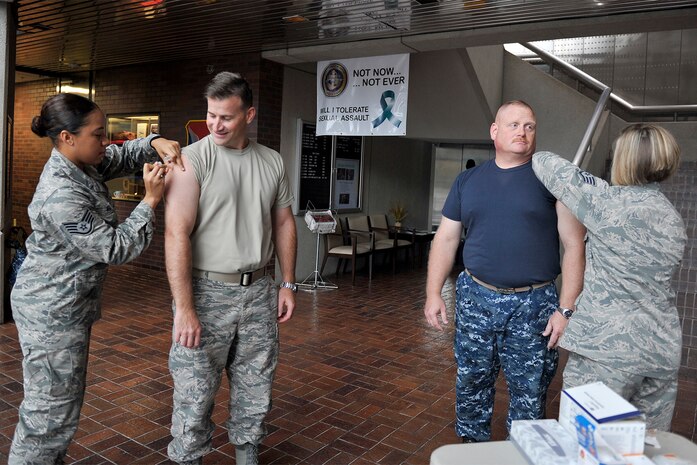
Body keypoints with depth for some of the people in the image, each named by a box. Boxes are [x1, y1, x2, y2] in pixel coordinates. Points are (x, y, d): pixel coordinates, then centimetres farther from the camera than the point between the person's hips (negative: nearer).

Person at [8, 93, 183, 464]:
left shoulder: (82, 164, 0)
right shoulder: (61, 196, -28)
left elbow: (125, 155, 13)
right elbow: (116, 249, -24)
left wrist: (157, 143, -9)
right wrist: (150, 200, -22)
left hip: (66, 305, 10)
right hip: (53, 313, -10)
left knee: (61, 399, 23)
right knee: (52, 410, 4)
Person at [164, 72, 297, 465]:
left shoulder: (272, 162, 6)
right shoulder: (192, 159, -10)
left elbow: (284, 223, 13)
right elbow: (177, 234, -15)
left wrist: (288, 284, 9)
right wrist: (184, 308, -19)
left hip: (258, 291, 5)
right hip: (207, 290, -4)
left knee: (256, 391, 15)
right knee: (195, 393, 4)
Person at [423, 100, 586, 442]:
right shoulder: (467, 180, 9)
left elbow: (573, 246, -6)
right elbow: (446, 238, 10)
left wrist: (566, 308, -12)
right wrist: (433, 293, 2)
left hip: (533, 305, -2)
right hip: (475, 298, 3)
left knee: (529, 393, 8)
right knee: (471, 385, 14)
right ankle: (471, 448, 36)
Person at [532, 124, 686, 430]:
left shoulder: (609, 202, -11)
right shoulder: (674, 219, 8)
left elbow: (552, 168, -2)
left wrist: (535, 157, 20)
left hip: (607, 346, -7)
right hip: (663, 349, 7)